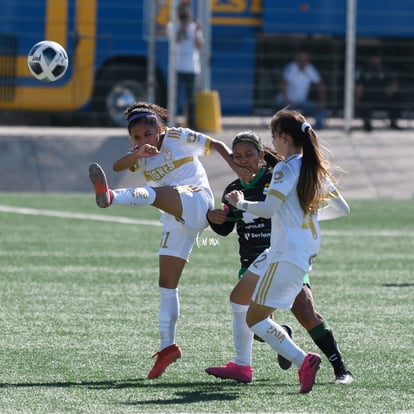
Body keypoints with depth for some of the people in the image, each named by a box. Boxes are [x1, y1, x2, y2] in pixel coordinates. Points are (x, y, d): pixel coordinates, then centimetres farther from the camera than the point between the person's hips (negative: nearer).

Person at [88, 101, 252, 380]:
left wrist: (237, 168, -3)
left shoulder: (179, 138, 5)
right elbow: (117, 167, -5)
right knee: (167, 283, 3)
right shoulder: (141, 156, 16)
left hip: (196, 200, -7)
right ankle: (168, 346, 6)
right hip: (176, 221, 7)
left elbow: (216, 145, 11)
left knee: (152, 193, -35)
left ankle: (110, 197, -66)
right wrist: (138, 154, -24)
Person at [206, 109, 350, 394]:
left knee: (255, 318, -5)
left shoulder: (285, 169, -13)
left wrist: (240, 203, -1)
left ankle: (303, 360, -18)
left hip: (288, 255, -9)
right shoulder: (316, 169, 12)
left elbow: (267, 209, -19)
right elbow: (342, 208, 17)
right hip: (308, 250, 9)